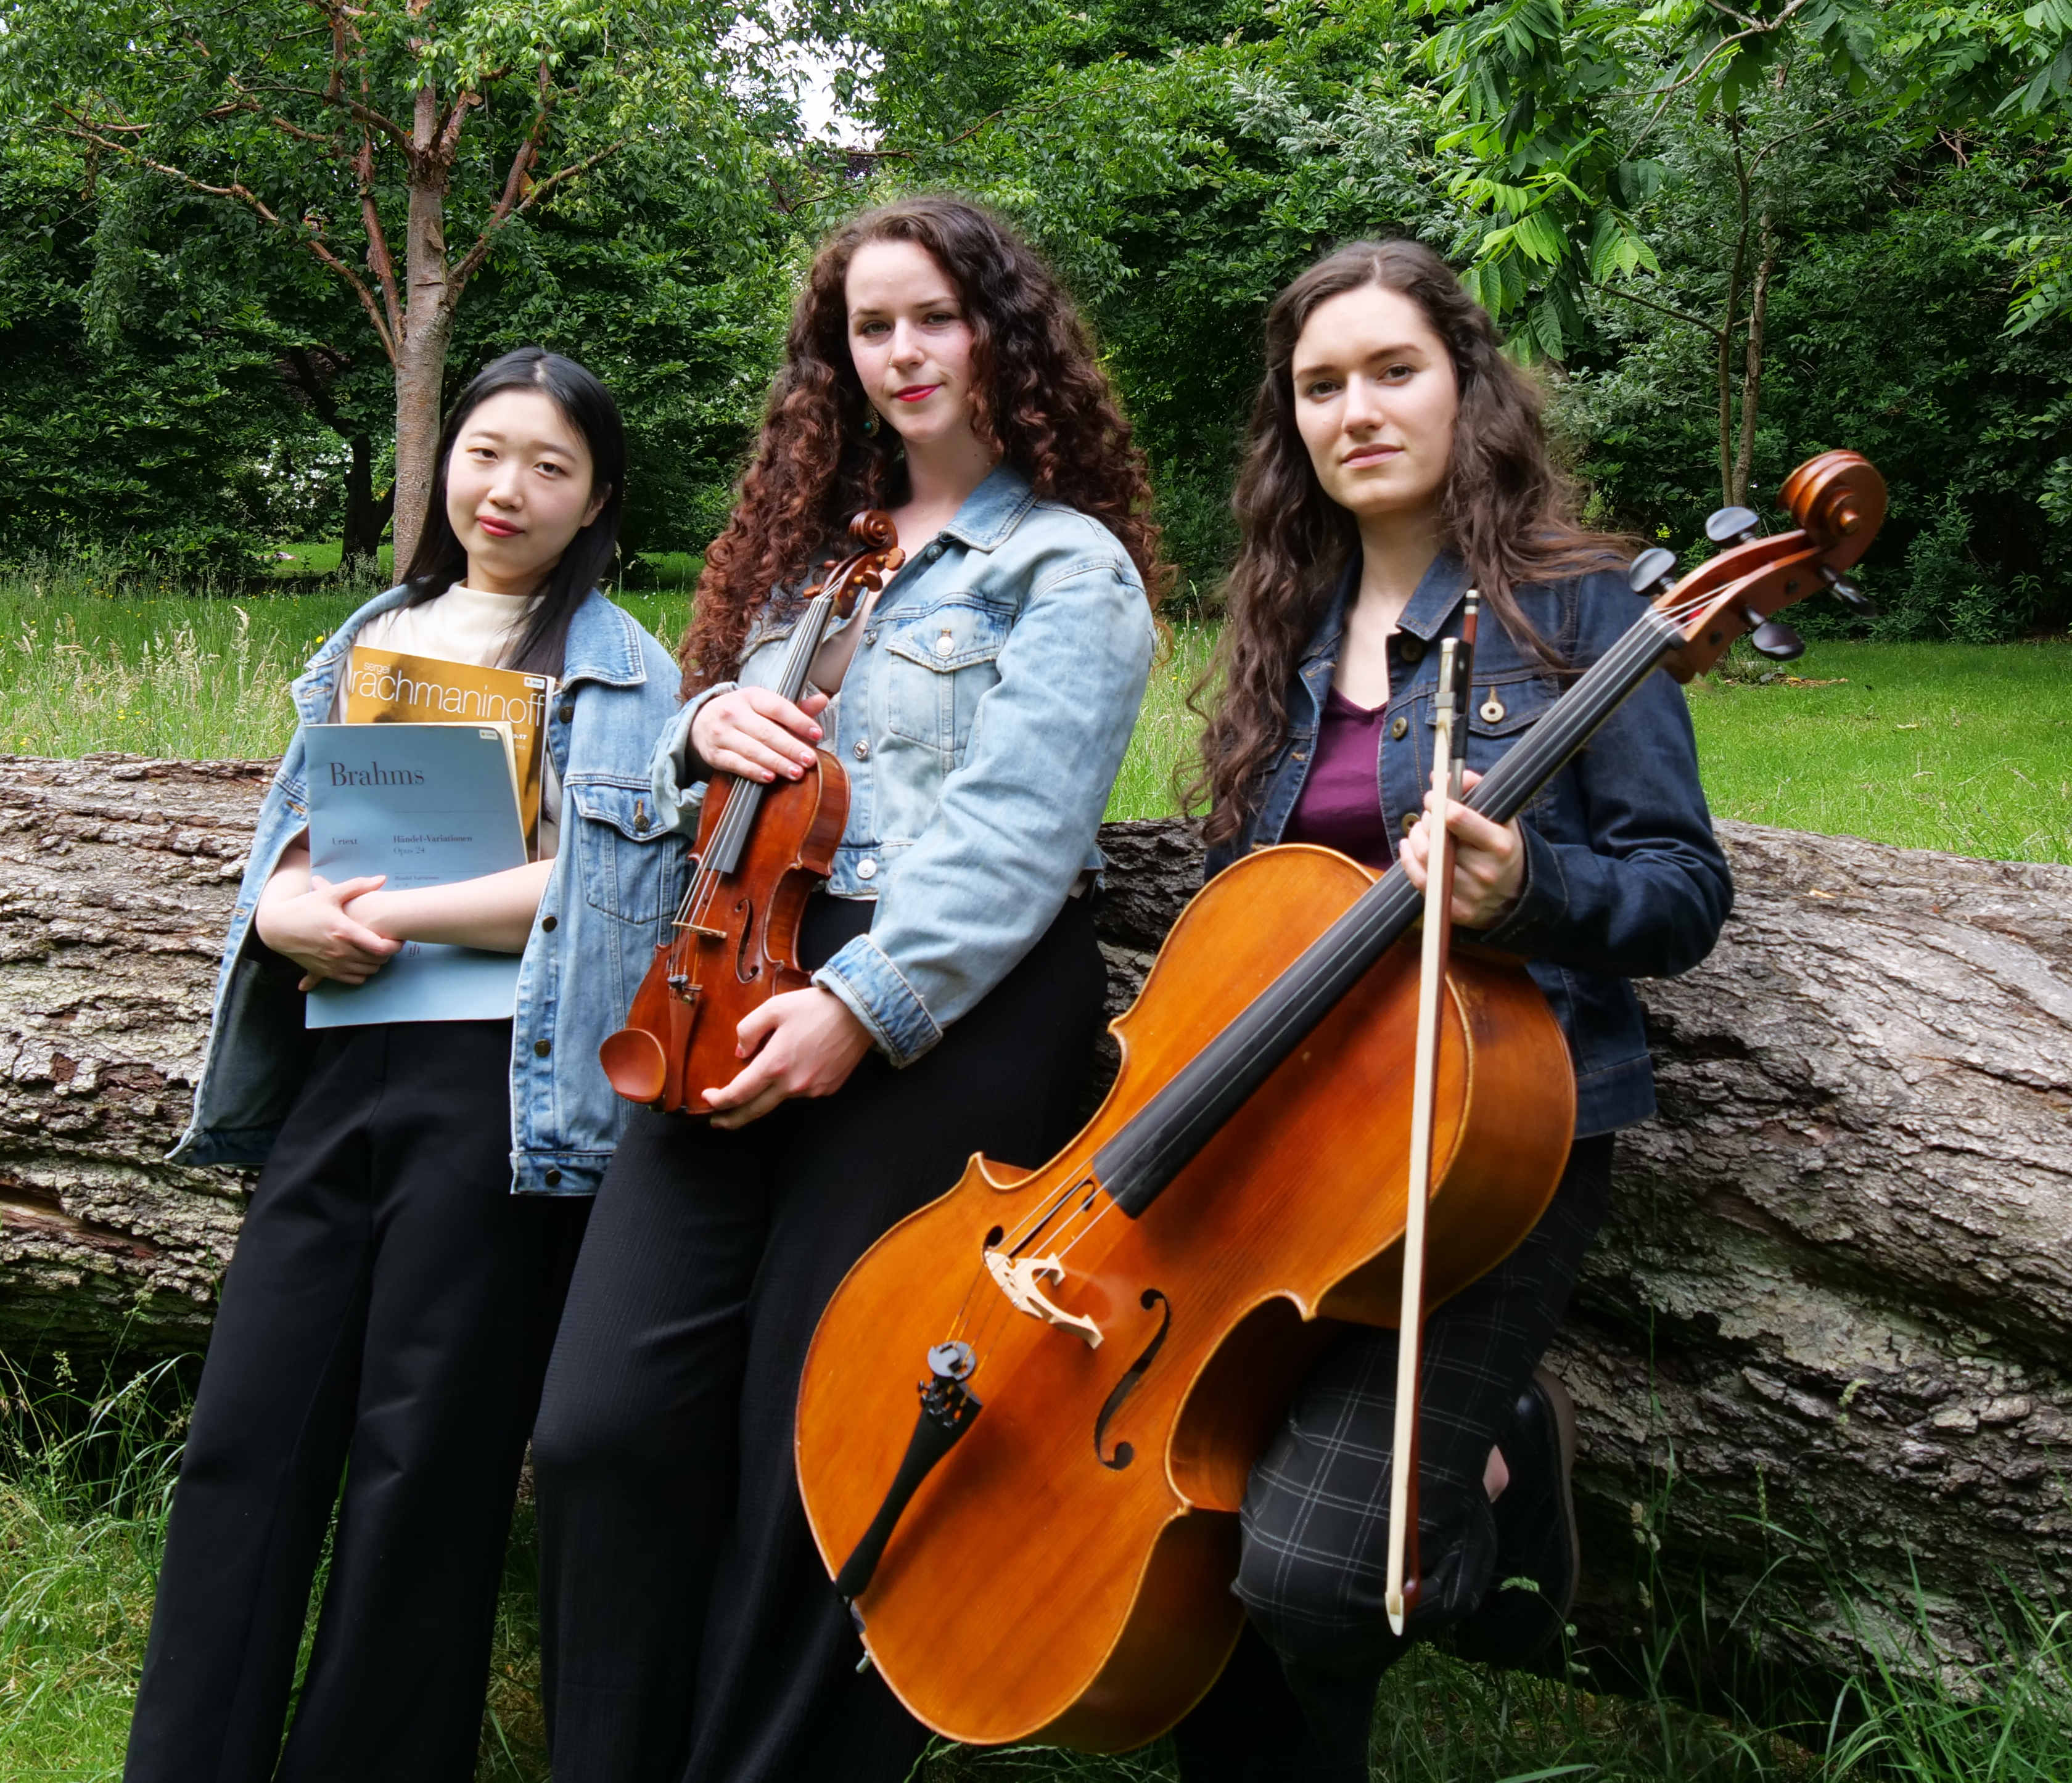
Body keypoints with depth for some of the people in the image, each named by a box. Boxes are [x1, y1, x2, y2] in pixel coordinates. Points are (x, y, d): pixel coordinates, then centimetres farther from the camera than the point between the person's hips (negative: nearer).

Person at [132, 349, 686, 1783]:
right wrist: (294, 920, -5)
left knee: (425, 1457, 2)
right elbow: (288, 854, 17)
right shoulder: (369, 642, 18)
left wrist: (393, 913, -9)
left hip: (495, 1085, -5)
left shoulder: (626, 672, 2)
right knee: (246, 1438, 5)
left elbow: (589, 890, -11)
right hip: (336, 1073, 5)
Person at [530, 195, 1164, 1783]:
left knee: (819, 1456, -2)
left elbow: (1015, 835, -12)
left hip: (950, 1015, -5)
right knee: (609, 1425, -4)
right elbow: (715, 793, 25)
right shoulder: (813, 550, 21)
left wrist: (864, 1003, -21)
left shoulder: (1071, 570, 1)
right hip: (746, 991, 6)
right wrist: (708, 726, 2)